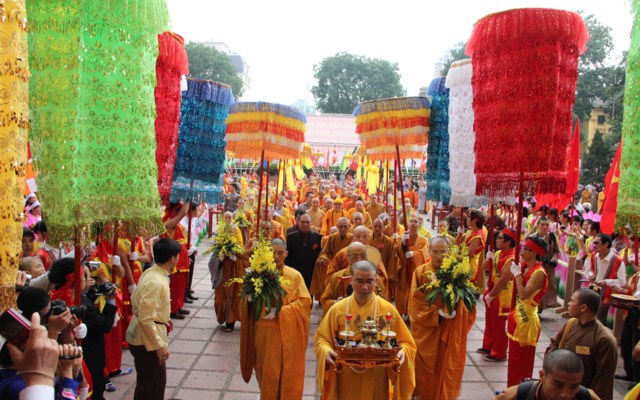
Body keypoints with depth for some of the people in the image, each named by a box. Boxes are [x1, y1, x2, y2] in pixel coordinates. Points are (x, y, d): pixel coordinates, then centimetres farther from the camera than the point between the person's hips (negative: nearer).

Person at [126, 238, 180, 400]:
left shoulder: (150, 272, 3)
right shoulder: (156, 282, -27)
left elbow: (138, 302, 14)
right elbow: (145, 319, -27)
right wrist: (159, 345, -22)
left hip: (144, 335, 10)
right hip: (147, 340, -10)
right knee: (153, 384, 2)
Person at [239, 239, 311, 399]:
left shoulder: (295, 276, -6)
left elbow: (304, 301, -9)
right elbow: (248, 301, 7)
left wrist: (280, 311, -19)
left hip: (285, 332, -2)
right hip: (263, 330, 2)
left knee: (284, 370, 5)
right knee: (266, 369, 14)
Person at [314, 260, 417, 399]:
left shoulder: (388, 310, -6)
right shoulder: (337, 309, -5)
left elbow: (406, 343, 0)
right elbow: (321, 338, 3)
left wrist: (402, 352, -21)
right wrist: (326, 351, -18)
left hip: (377, 382, 0)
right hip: (346, 381, 0)